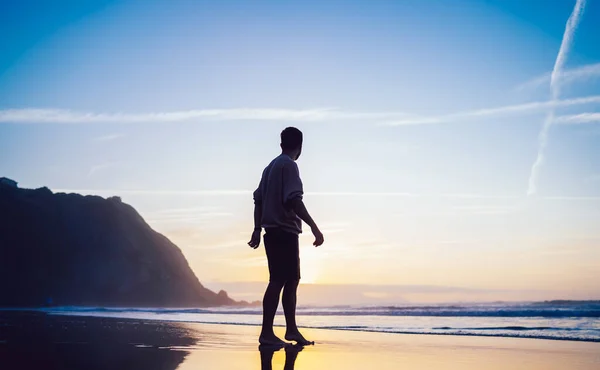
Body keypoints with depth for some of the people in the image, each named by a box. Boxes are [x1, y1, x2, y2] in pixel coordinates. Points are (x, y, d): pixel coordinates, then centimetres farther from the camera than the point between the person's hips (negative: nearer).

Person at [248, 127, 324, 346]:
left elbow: (258, 199, 19)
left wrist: (257, 230, 22)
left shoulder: (271, 166, 18)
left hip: (273, 232, 10)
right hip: (284, 232, -10)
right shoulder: (289, 165, -9)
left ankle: (291, 329, 18)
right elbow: (293, 200, -20)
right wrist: (314, 227, -21)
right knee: (278, 281, -10)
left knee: (291, 280, 14)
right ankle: (266, 332, -11)